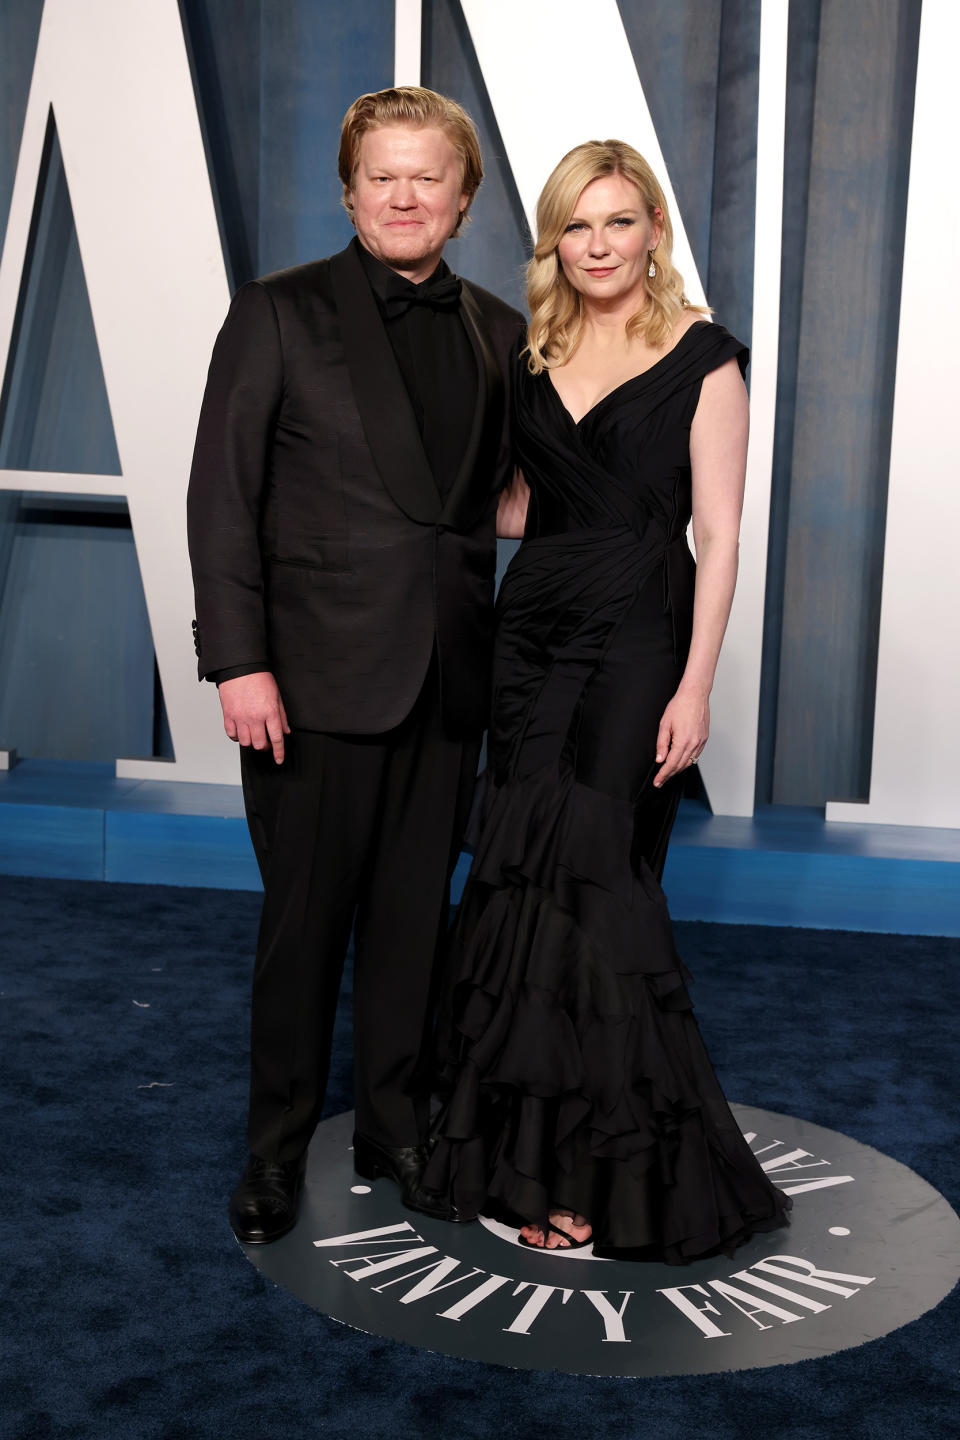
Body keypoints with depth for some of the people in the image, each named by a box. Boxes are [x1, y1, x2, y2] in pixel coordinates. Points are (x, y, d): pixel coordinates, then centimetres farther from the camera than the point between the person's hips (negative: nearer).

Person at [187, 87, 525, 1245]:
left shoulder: (499, 334, 10)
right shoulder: (278, 314, -2)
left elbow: (501, 496, 14)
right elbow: (222, 496, -6)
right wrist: (237, 661, -13)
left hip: (448, 679, 4)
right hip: (318, 673, -3)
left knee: (413, 918, 13)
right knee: (304, 922, 7)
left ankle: (395, 1127, 30)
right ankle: (276, 1147, 25)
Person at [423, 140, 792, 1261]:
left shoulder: (700, 359, -3)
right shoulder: (535, 358, 13)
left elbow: (717, 536, -7)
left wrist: (694, 687, -14)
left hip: (636, 644, -5)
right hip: (531, 634, 5)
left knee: (590, 881, -6)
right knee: (529, 880, 5)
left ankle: (609, 1170, 9)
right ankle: (536, 1149, 20)